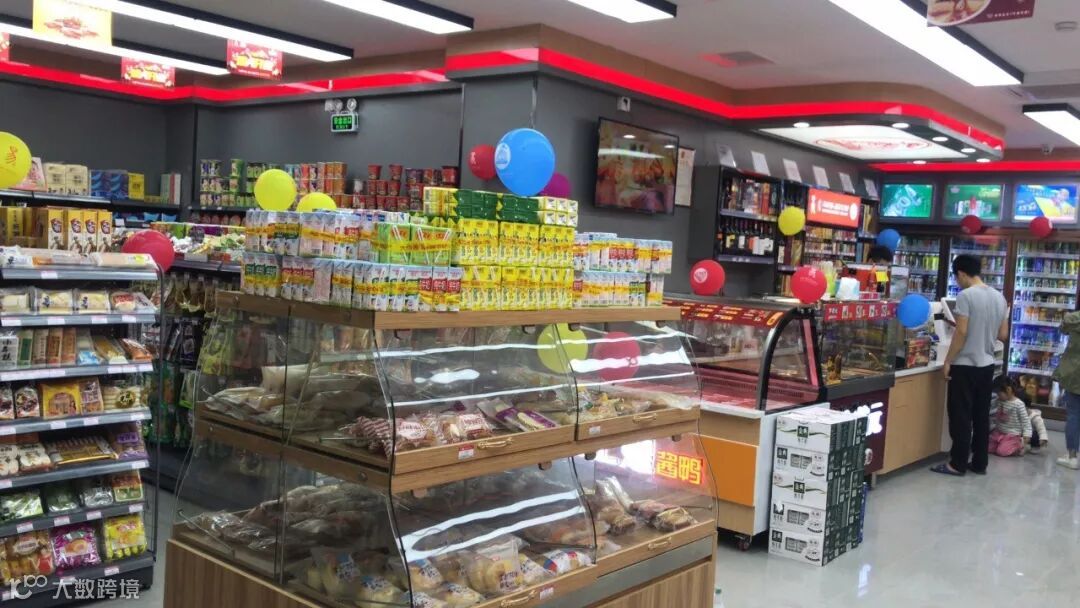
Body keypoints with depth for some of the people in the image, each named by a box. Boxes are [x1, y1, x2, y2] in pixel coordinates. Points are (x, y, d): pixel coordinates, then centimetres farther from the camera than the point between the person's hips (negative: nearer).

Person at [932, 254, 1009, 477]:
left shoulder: (966, 295, -14)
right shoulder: (999, 297, 8)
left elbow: (961, 332, -17)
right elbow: (1003, 335, 12)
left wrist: (948, 361, -10)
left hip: (965, 365, -7)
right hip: (987, 364, 7)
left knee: (961, 416, -1)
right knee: (981, 416, 12)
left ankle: (958, 464, 4)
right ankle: (980, 463, 18)